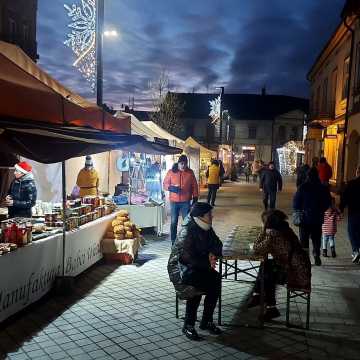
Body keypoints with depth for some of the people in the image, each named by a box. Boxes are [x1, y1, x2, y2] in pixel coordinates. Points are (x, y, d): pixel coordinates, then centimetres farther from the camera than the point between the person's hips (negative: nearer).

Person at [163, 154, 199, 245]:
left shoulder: (190, 172, 1)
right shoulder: (171, 172, -1)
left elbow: (194, 186, 5)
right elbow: (165, 184, 3)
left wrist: (195, 198, 2)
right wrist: (171, 188, -17)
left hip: (186, 202, 0)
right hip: (174, 201, 0)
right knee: (174, 222, 6)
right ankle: (173, 241, 16)